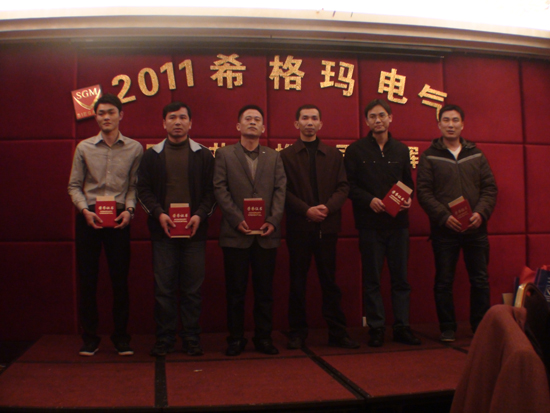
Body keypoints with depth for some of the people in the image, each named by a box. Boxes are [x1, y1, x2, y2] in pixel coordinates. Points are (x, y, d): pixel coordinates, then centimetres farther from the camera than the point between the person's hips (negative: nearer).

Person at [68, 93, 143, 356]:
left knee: (120, 278, 3)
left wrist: (129, 210, -10)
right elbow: (74, 186, 7)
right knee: (87, 278, 4)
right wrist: (85, 210, -8)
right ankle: (90, 337, 16)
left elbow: (135, 185, 5)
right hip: (89, 216, 1)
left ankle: (121, 336, 16)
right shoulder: (84, 148, 5)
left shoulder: (134, 148, 3)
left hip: (119, 217, -1)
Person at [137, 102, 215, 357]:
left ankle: (191, 338, 14)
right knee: (164, 287, 3)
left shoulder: (203, 155, 8)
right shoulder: (152, 155, 10)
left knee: (192, 288, 4)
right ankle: (165, 338, 13)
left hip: (194, 230, 0)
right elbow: (143, 189, 6)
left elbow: (211, 190, 5)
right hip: (163, 229, 1)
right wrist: (159, 213, -9)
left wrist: (200, 214, -10)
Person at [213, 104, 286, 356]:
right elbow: (220, 190, -2)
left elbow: (280, 190, 5)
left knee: (265, 289, 7)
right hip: (235, 234, -2)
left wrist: (273, 221, -10)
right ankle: (236, 338, 15)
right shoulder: (224, 155, 7)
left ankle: (263, 337, 18)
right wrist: (237, 220, -13)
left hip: (267, 235, 2)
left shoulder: (274, 157, 14)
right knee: (235, 290, 4)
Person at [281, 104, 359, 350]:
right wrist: (307, 210, -15)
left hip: (328, 226, 2)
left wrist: (328, 206, -13)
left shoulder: (333, 155, 12)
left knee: (330, 281, 6)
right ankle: (297, 333, 14)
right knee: (298, 282, 5)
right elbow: (284, 191, -3)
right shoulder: (286, 156, 5)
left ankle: (337, 333, 13)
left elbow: (343, 187, 5)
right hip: (299, 227, -2)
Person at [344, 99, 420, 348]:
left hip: (398, 222, 3)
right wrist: (369, 200, -16)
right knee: (372, 279, 3)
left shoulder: (401, 150, 14)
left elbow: (408, 182, 16)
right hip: (370, 223, -3)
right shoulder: (355, 151, 3)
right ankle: (376, 328, 12)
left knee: (400, 278, 6)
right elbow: (349, 185, -2)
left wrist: (408, 199, -5)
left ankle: (402, 327, 15)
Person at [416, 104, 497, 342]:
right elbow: (423, 192, -5)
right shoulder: (429, 157, 3)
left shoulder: (476, 155, 12)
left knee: (480, 280, 7)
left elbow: (490, 188, 7)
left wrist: (481, 213, -10)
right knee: (444, 282, 3)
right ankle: (447, 328, 15)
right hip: (444, 230, -2)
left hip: (475, 228, 3)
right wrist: (444, 216, -17)